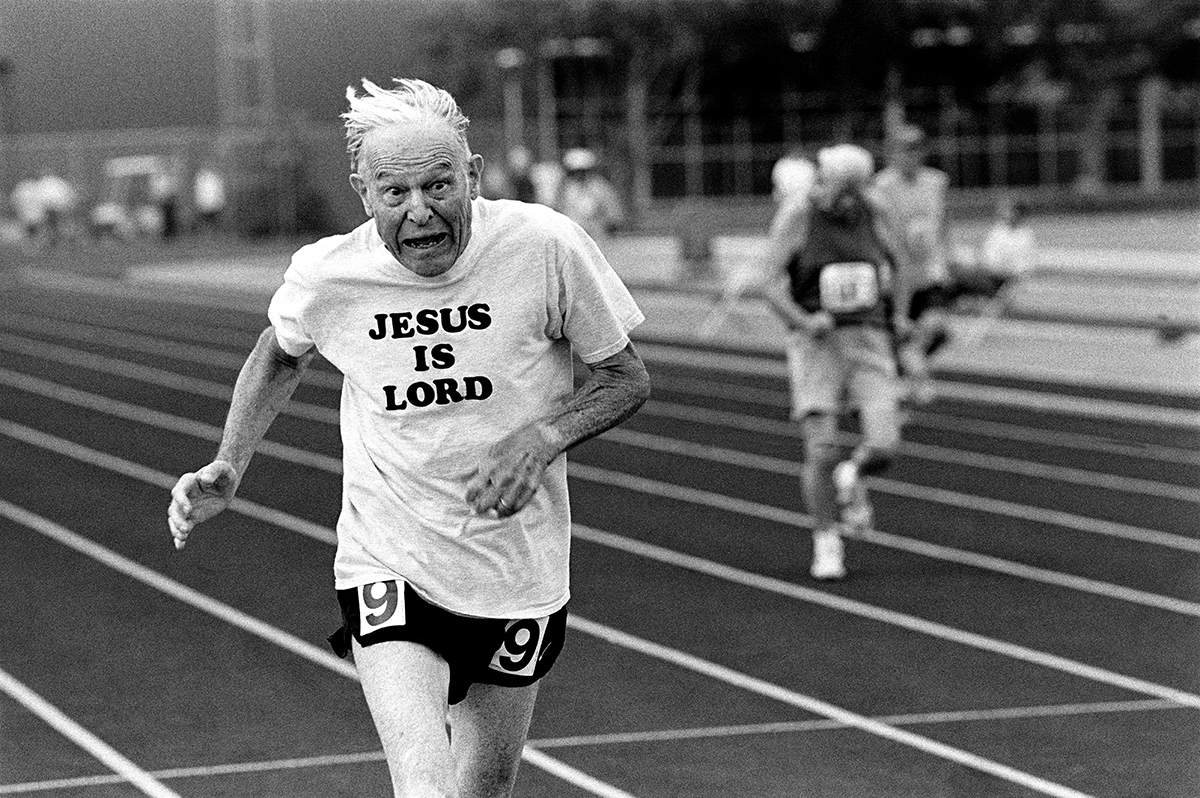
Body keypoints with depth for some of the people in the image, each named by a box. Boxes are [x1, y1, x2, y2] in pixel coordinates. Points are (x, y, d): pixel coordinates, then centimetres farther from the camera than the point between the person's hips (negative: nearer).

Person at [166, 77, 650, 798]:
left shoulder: (545, 246, -15)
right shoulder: (325, 274, -11)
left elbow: (627, 379, -2)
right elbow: (279, 356, 14)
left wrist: (543, 438, -20)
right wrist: (228, 468, 2)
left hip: (520, 576, 2)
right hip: (387, 572, -1)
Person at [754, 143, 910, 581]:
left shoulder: (875, 216, 1)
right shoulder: (797, 217, -8)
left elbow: (895, 265, 19)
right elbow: (771, 282, -12)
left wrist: (899, 315, 4)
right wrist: (804, 322, -28)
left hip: (868, 341, 2)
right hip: (816, 343, -2)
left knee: (882, 448, -11)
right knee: (821, 452, -9)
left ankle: (851, 478, 24)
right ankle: (827, 544, 9)